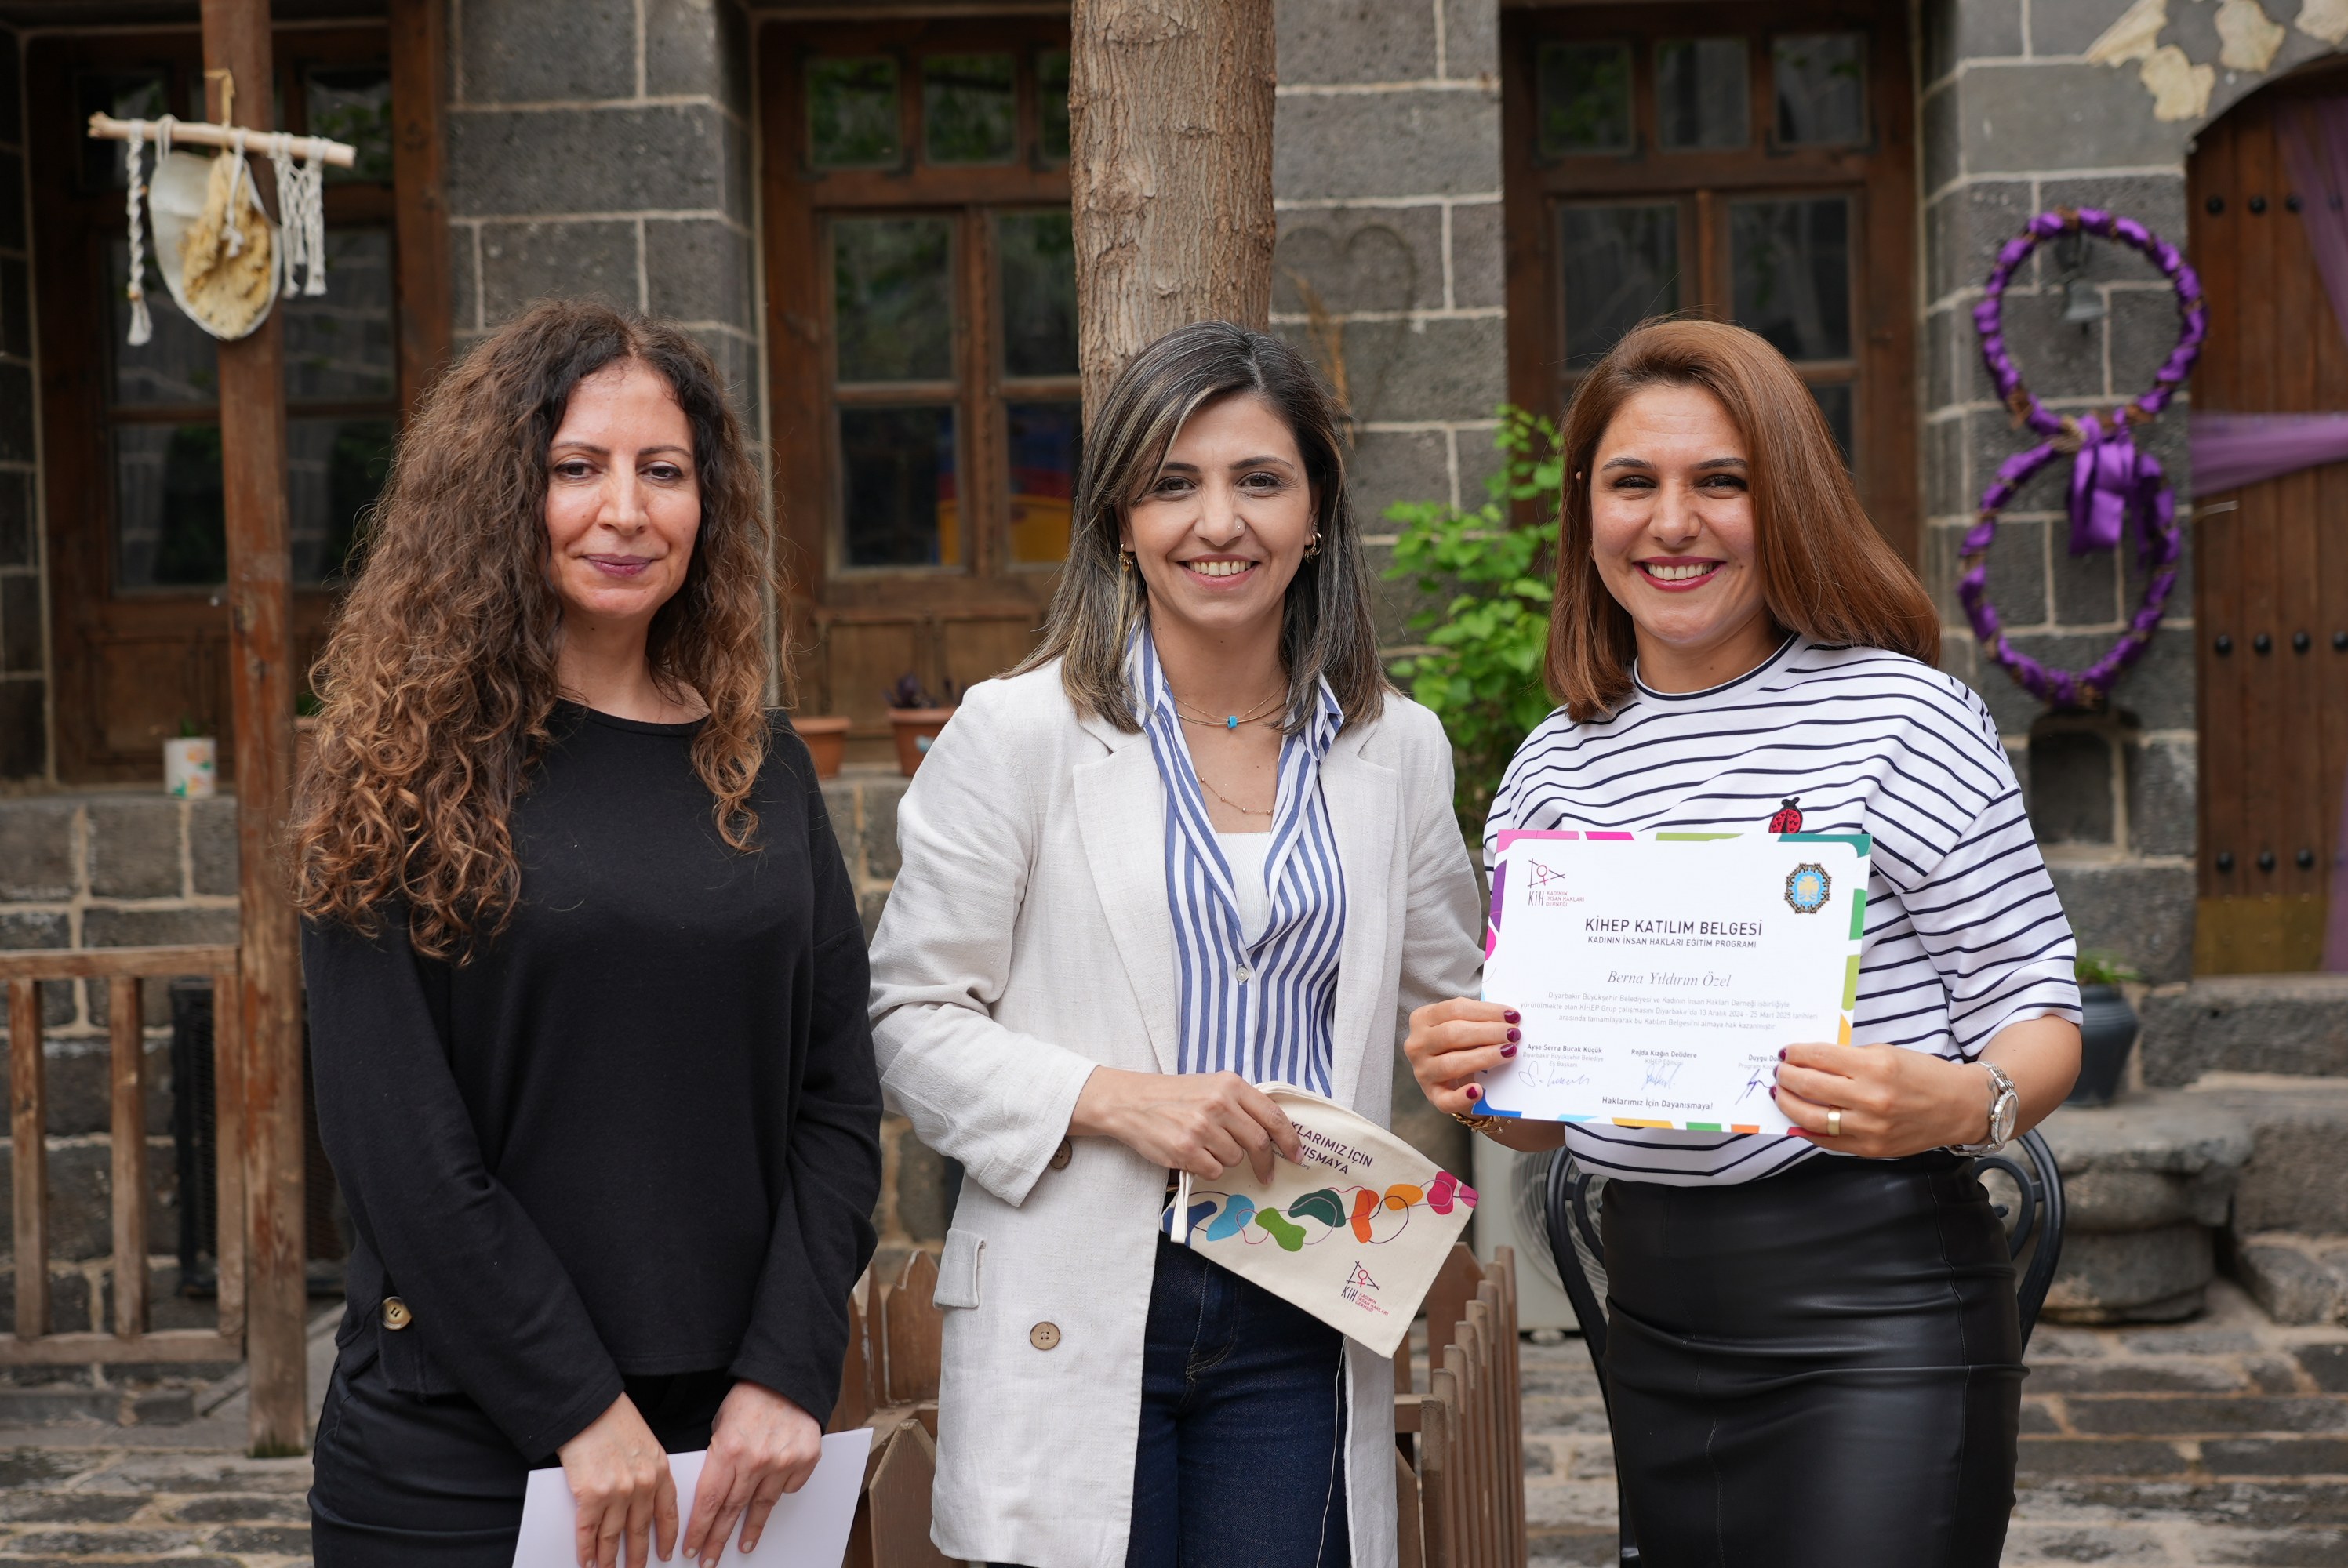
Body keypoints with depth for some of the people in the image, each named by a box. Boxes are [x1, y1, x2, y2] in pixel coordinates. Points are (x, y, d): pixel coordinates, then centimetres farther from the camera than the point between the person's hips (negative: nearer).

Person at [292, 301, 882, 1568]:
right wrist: (579, 1407, -14)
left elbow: (837, 1094, 4)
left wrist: (786, 1371, -6)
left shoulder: (760, 768, 6)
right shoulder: (413, 766, -5)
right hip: (459, 1447, -3)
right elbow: (392, 1133, -11)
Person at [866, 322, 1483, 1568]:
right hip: (1079, 1314, -3)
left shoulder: (1398, 748, 8)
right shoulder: (1017, 732, -3)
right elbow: (909, 1021, -4)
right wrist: (1112, 1095, -17)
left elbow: (1443, 1010, 20)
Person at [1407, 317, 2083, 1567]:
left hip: (1877, 1313, -5)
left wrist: (1962, 1103, -26)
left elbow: (2039, 1011, -5)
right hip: (1655, 1316, 5)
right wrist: (1472, 1080, -8)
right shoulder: (1552, 771, 8)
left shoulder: (1900, 715, -7)